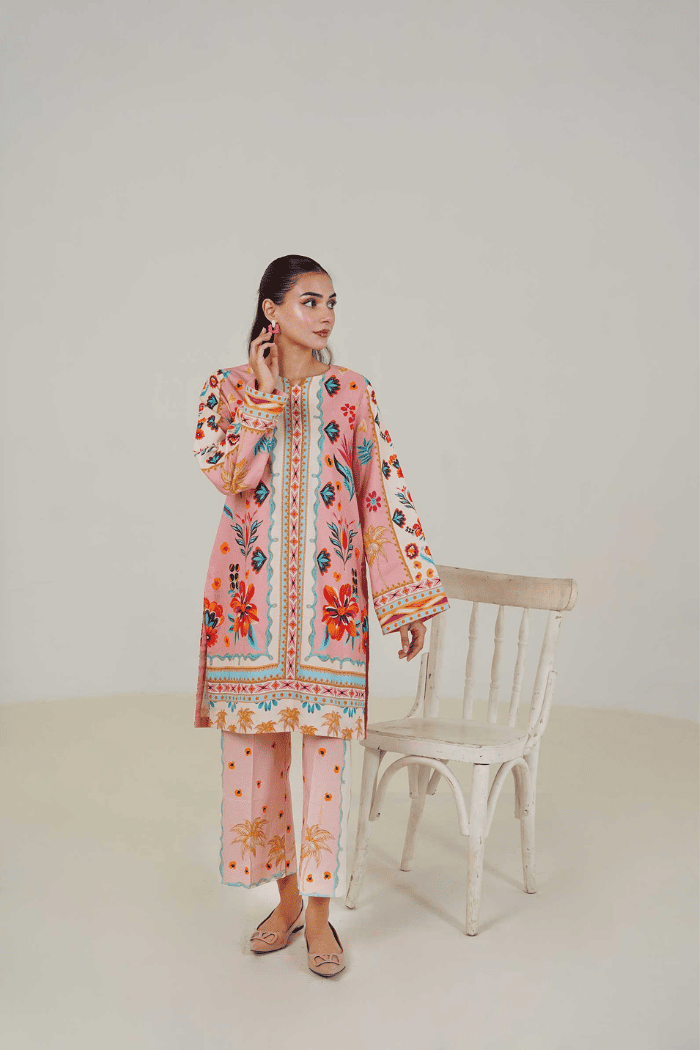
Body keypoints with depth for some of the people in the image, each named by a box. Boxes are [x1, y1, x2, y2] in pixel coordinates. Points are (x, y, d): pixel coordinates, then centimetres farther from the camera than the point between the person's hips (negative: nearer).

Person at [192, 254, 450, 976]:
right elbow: (229, 475, -12)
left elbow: (384, 492, 3)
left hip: (330, 591, 0)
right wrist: (264, 394, -12)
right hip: (251, 589, 1)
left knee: (325, 741, 0)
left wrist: (410, 597, 0)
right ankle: (285, 895, 25)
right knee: (256, 740, 6)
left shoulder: (351, 393, 6)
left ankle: (318, 909, 14)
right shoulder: (230, 388, 5)